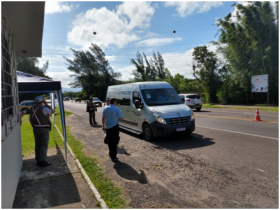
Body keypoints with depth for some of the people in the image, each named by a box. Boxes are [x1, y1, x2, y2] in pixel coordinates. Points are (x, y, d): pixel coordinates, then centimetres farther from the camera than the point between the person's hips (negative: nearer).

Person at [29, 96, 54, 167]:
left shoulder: (32, 109, 5)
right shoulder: (43, 108, -18)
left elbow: (30, 119, 13)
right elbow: (52, 111, -4)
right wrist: (46, 104, -4)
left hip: (36, 129, 7)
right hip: (44, 129, -7)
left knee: (38, 145, 13)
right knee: (44, 145, -1)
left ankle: (38, 160, 21)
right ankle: (42, 161, 2)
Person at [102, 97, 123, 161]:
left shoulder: (105, 108, -1)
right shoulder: (117, 109, -14)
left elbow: (103, 118, 5)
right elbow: (121, 118, -12)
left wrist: (103, 125, 16)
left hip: (107, 127, 5)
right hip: (114, 127, -4)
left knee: (110, 141, 17)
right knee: (114, 142, 4)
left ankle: (111, 154, 28)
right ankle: (113, 157, 8)